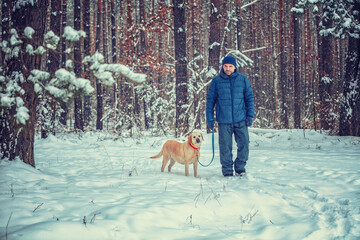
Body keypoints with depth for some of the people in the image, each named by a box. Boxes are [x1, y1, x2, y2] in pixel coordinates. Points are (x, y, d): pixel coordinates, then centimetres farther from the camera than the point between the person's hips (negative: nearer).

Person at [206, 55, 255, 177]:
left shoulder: (243, 79, 4)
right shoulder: (216, 81, 2)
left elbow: (249, 97, 9)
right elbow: (210, 100, 6)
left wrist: (250, 115, 2)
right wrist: (209, 118, 1)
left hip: (241, 119, 1)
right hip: (224, 121, -1)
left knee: (244, 144, 0)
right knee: (225, 146, 2)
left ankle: (240, 167, 17)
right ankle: (227, 170, 14)